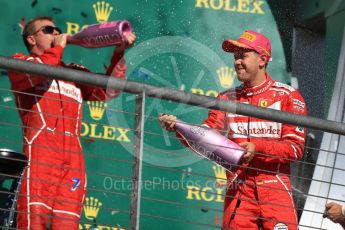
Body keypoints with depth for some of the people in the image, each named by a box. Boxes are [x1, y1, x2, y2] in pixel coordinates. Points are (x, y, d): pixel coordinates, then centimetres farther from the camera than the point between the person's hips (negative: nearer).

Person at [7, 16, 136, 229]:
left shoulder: (75, 72, 30)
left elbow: (108, 90, 20)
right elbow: (36, 71, -7)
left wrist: (119, 53, 11)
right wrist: (58, 47, 7)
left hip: (72, 157, 5)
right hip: (40, 152, -5)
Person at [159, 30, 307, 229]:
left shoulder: (288, 96, 2)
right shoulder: (228, 98, 14)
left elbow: (295, 148, -4)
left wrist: (257, 147, -16)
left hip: (275, 187, -3)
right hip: (237, 188, 3)